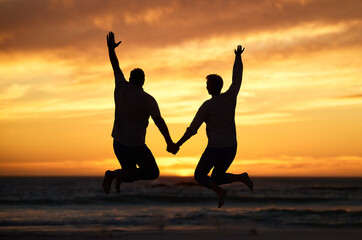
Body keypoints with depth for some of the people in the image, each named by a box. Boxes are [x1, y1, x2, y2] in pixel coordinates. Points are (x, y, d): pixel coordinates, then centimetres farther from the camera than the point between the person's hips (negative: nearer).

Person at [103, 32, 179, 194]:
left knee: (131, 175, 21)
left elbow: (116, 68, 11)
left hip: (118, 143, 6)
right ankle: (121, 174, -14)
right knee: (152, 173, 9)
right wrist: (169, 143, -18)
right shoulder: (148, 99, -16)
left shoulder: (121, 88, -4)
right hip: (135, 146, -6)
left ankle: (112, 175, -11)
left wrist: (111, 49, 23)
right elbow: (159, 121, -21)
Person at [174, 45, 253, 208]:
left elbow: (192, 129, -12)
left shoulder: (207, 106, -15)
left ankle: (219, 191, -12)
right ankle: (241, 177, -6)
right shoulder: (230, 97, -3)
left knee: (199, 176, 16)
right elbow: (237, 78, 13)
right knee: (216, 178, 22)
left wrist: (177, 144, 0)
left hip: (215, 149, -5)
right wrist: (238, 57, 22)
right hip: (231, 148, 6)